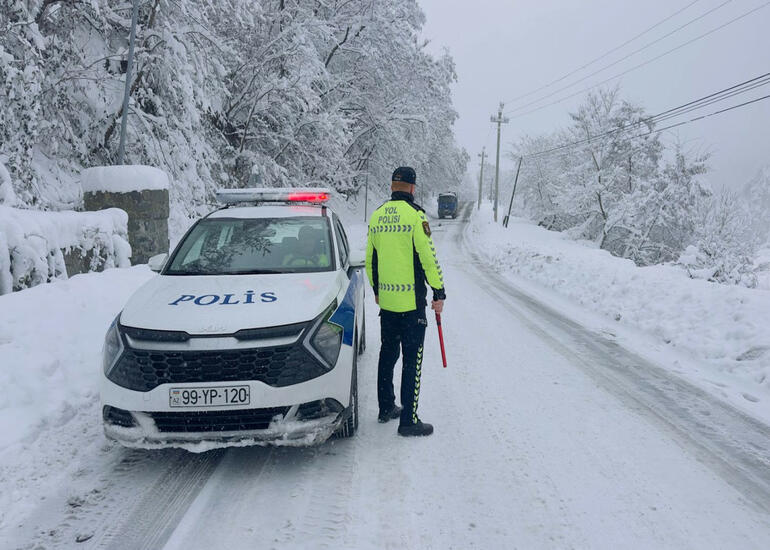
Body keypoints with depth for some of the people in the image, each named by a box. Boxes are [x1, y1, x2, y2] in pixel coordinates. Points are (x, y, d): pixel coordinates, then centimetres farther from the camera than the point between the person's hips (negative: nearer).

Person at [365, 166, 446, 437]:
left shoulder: (377, 215, 7)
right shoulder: (415, 214, -12)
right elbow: (428, 257, -14)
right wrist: (439, 293, -6)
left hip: (386, 300, 6)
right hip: (411, 302, -6)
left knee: (387, 353, 18)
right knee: (412, 359, 0)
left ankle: (386, 408, 29)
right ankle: (408, 420, 3)